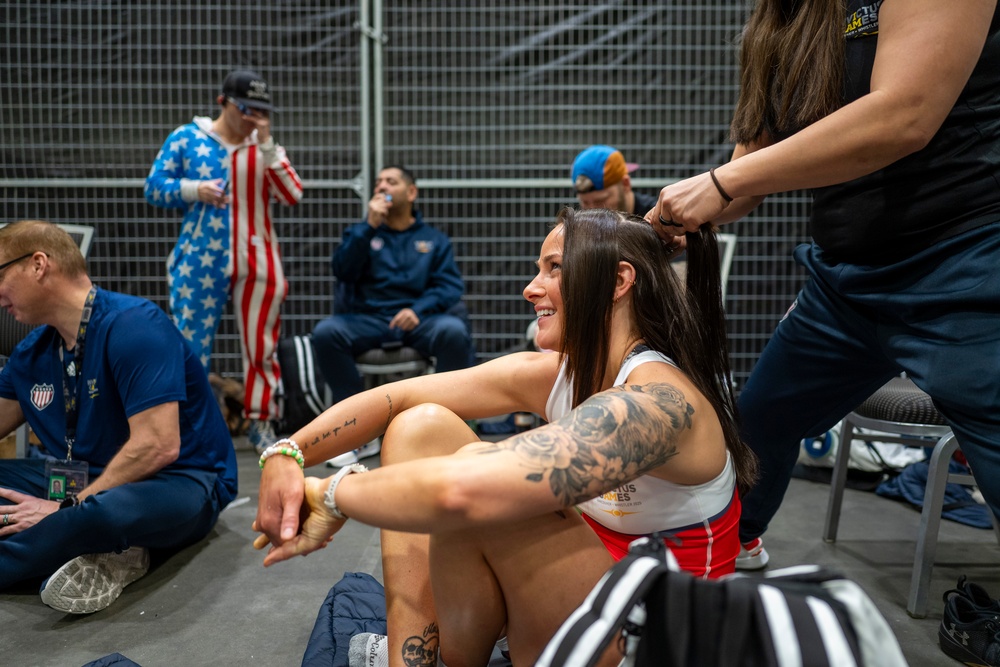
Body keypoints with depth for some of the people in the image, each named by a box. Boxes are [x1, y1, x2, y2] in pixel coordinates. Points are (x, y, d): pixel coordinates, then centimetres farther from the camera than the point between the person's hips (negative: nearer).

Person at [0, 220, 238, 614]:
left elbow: (159, 446, -26)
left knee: (108, 510, -41)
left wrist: (68, 507, -22)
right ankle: (104, 554, -17)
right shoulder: (32, 352, 8)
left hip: (179, 481, -9)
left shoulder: (132, 325, -18)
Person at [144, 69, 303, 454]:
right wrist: (194, 190, -12)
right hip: (201, 261, -2)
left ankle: (261, 423, 20)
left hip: (259, 263, 2)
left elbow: (293, 196, -5)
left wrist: (266, 144, -9)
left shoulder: (265, 146, 10)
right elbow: (154, 187, 5)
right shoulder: (186, 138, 5)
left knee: (261, 346, 6)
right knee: (192, 344, -1)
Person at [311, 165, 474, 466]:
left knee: (454, 330, -33)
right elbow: (343, 271, -1)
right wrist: (370, 226, -8)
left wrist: (418, 310, -17)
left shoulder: (435, 239, 15)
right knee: (325, 332, -28)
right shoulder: (361, 233, 17)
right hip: (369, 320, 1)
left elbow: (450, 285, 2)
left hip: (420, 320, -1)